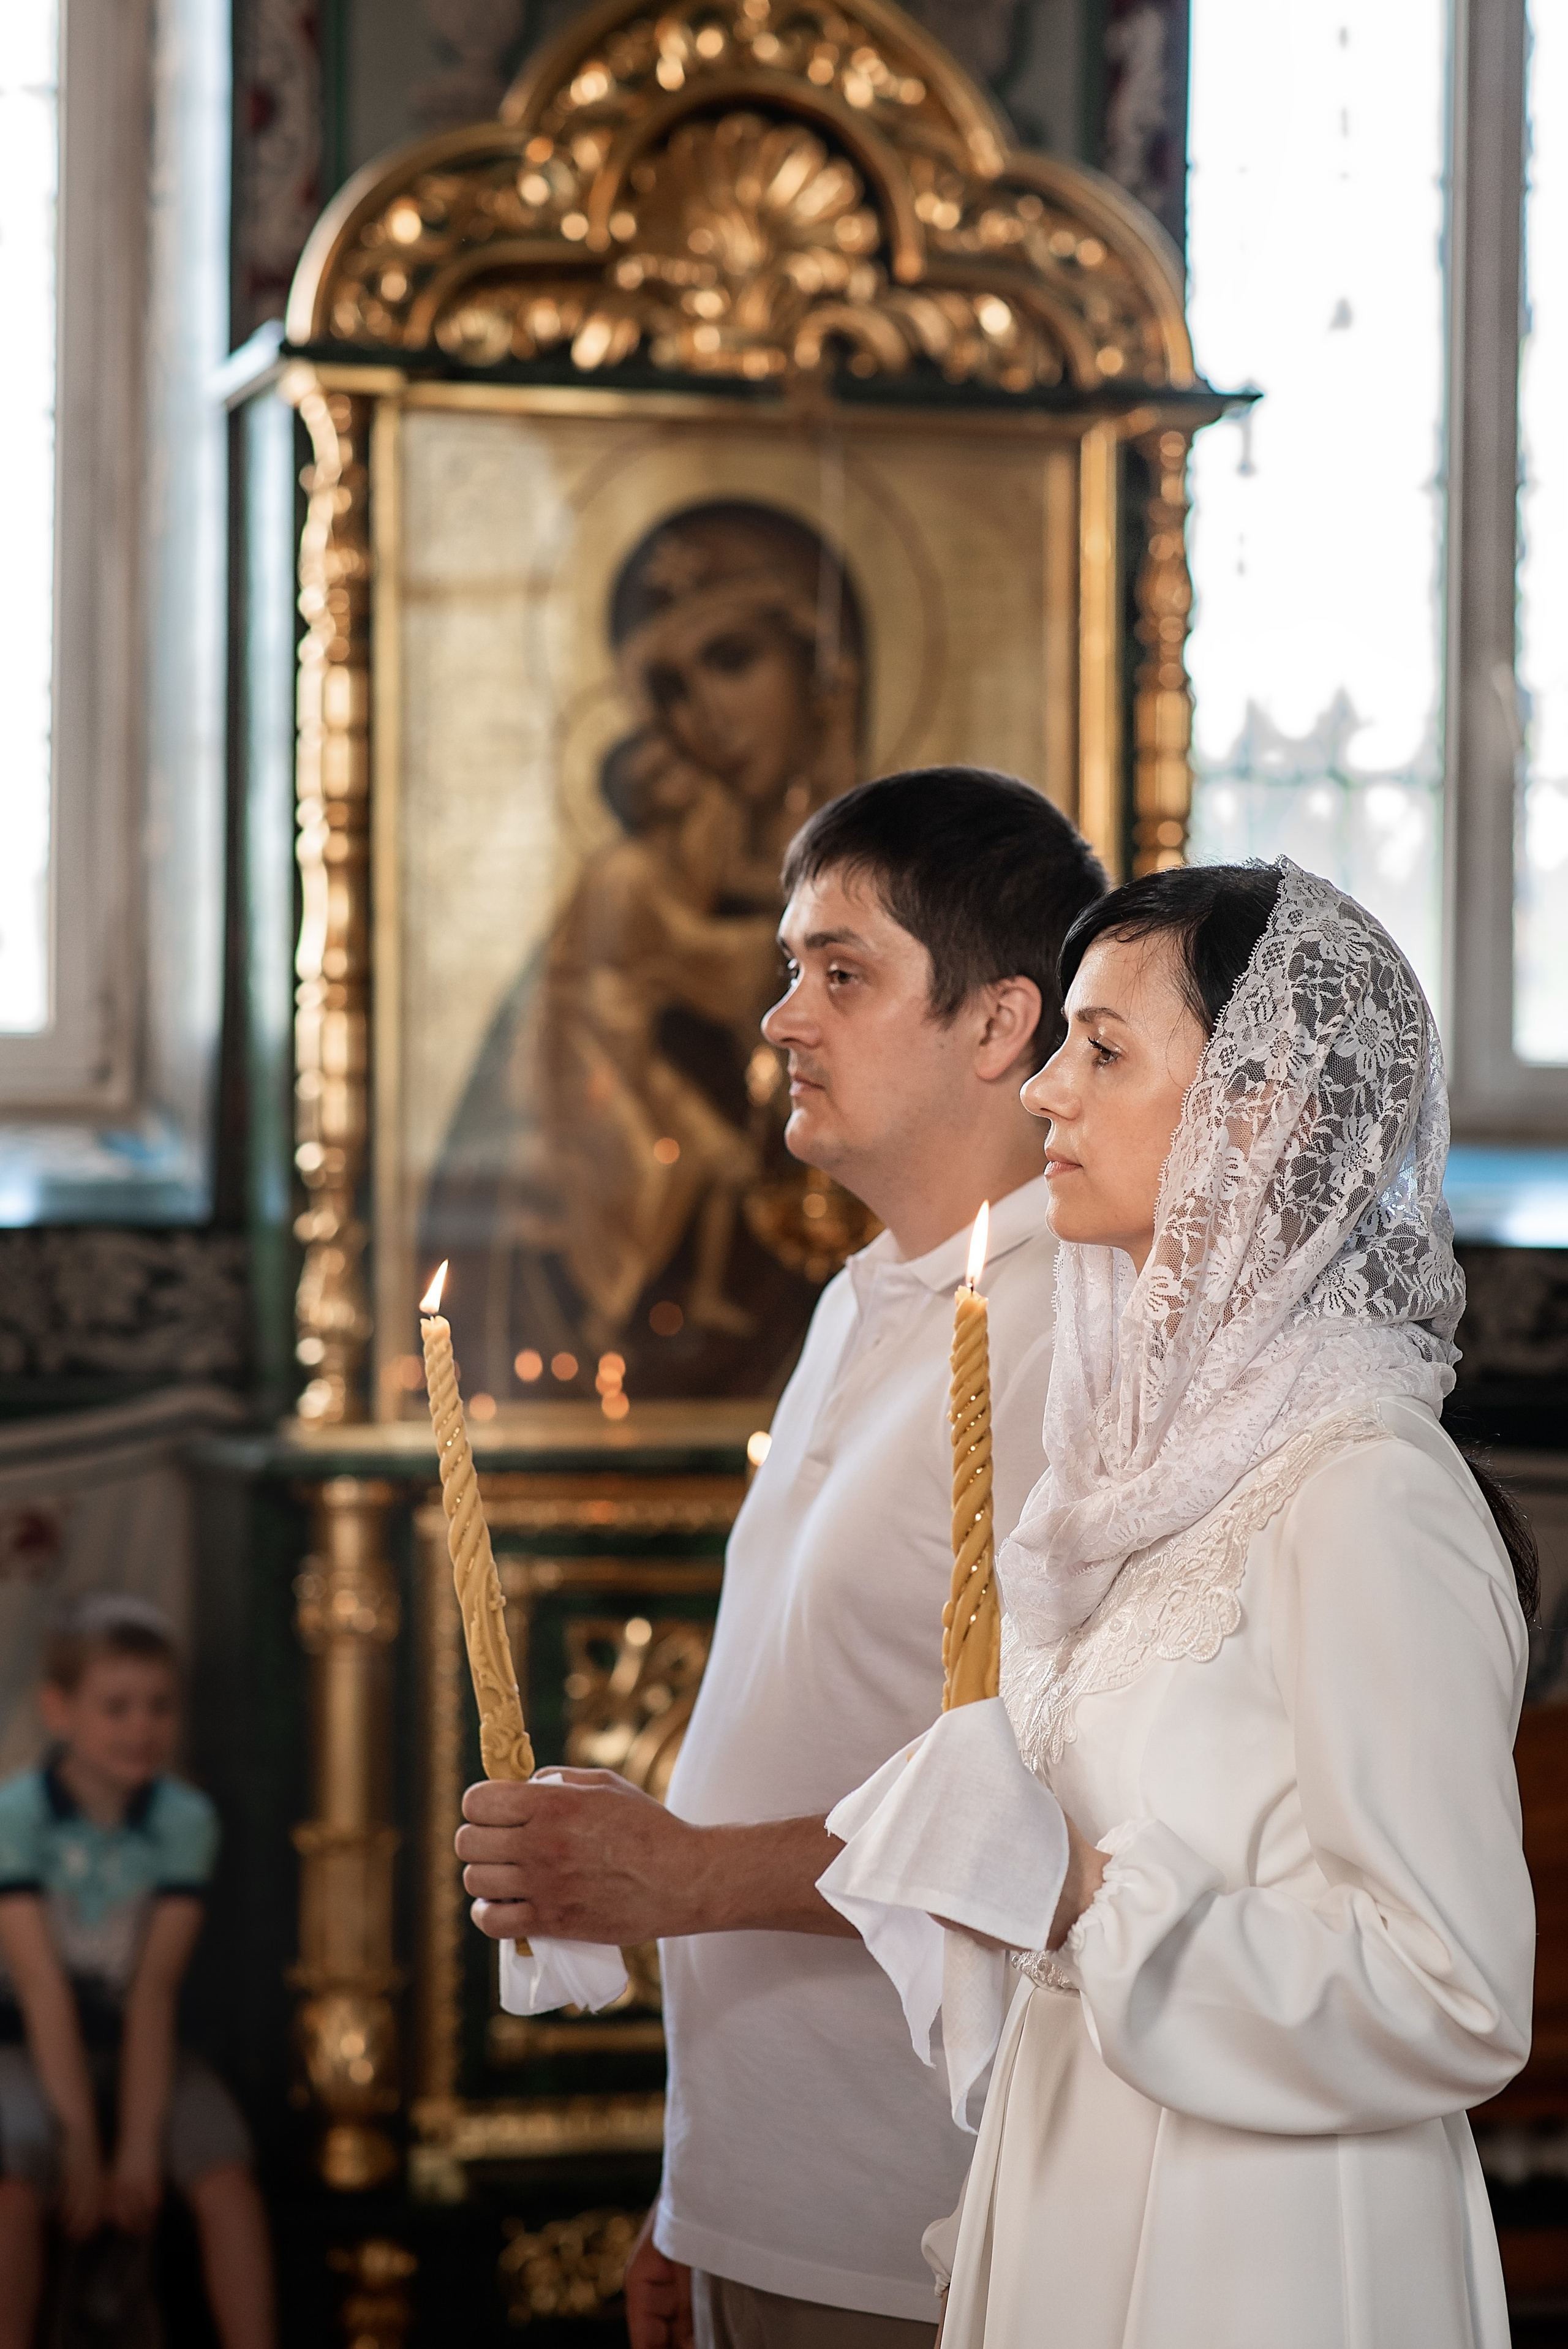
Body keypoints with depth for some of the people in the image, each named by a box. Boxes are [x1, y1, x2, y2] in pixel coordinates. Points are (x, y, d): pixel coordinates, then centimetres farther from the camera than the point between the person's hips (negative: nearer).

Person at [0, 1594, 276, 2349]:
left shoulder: (184, 1820, -7)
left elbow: (154, 1985, -13)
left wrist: (141, 2143, -19)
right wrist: (79, 2143, -20)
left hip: (138, 2046, 2)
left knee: (225, 2169, -22)